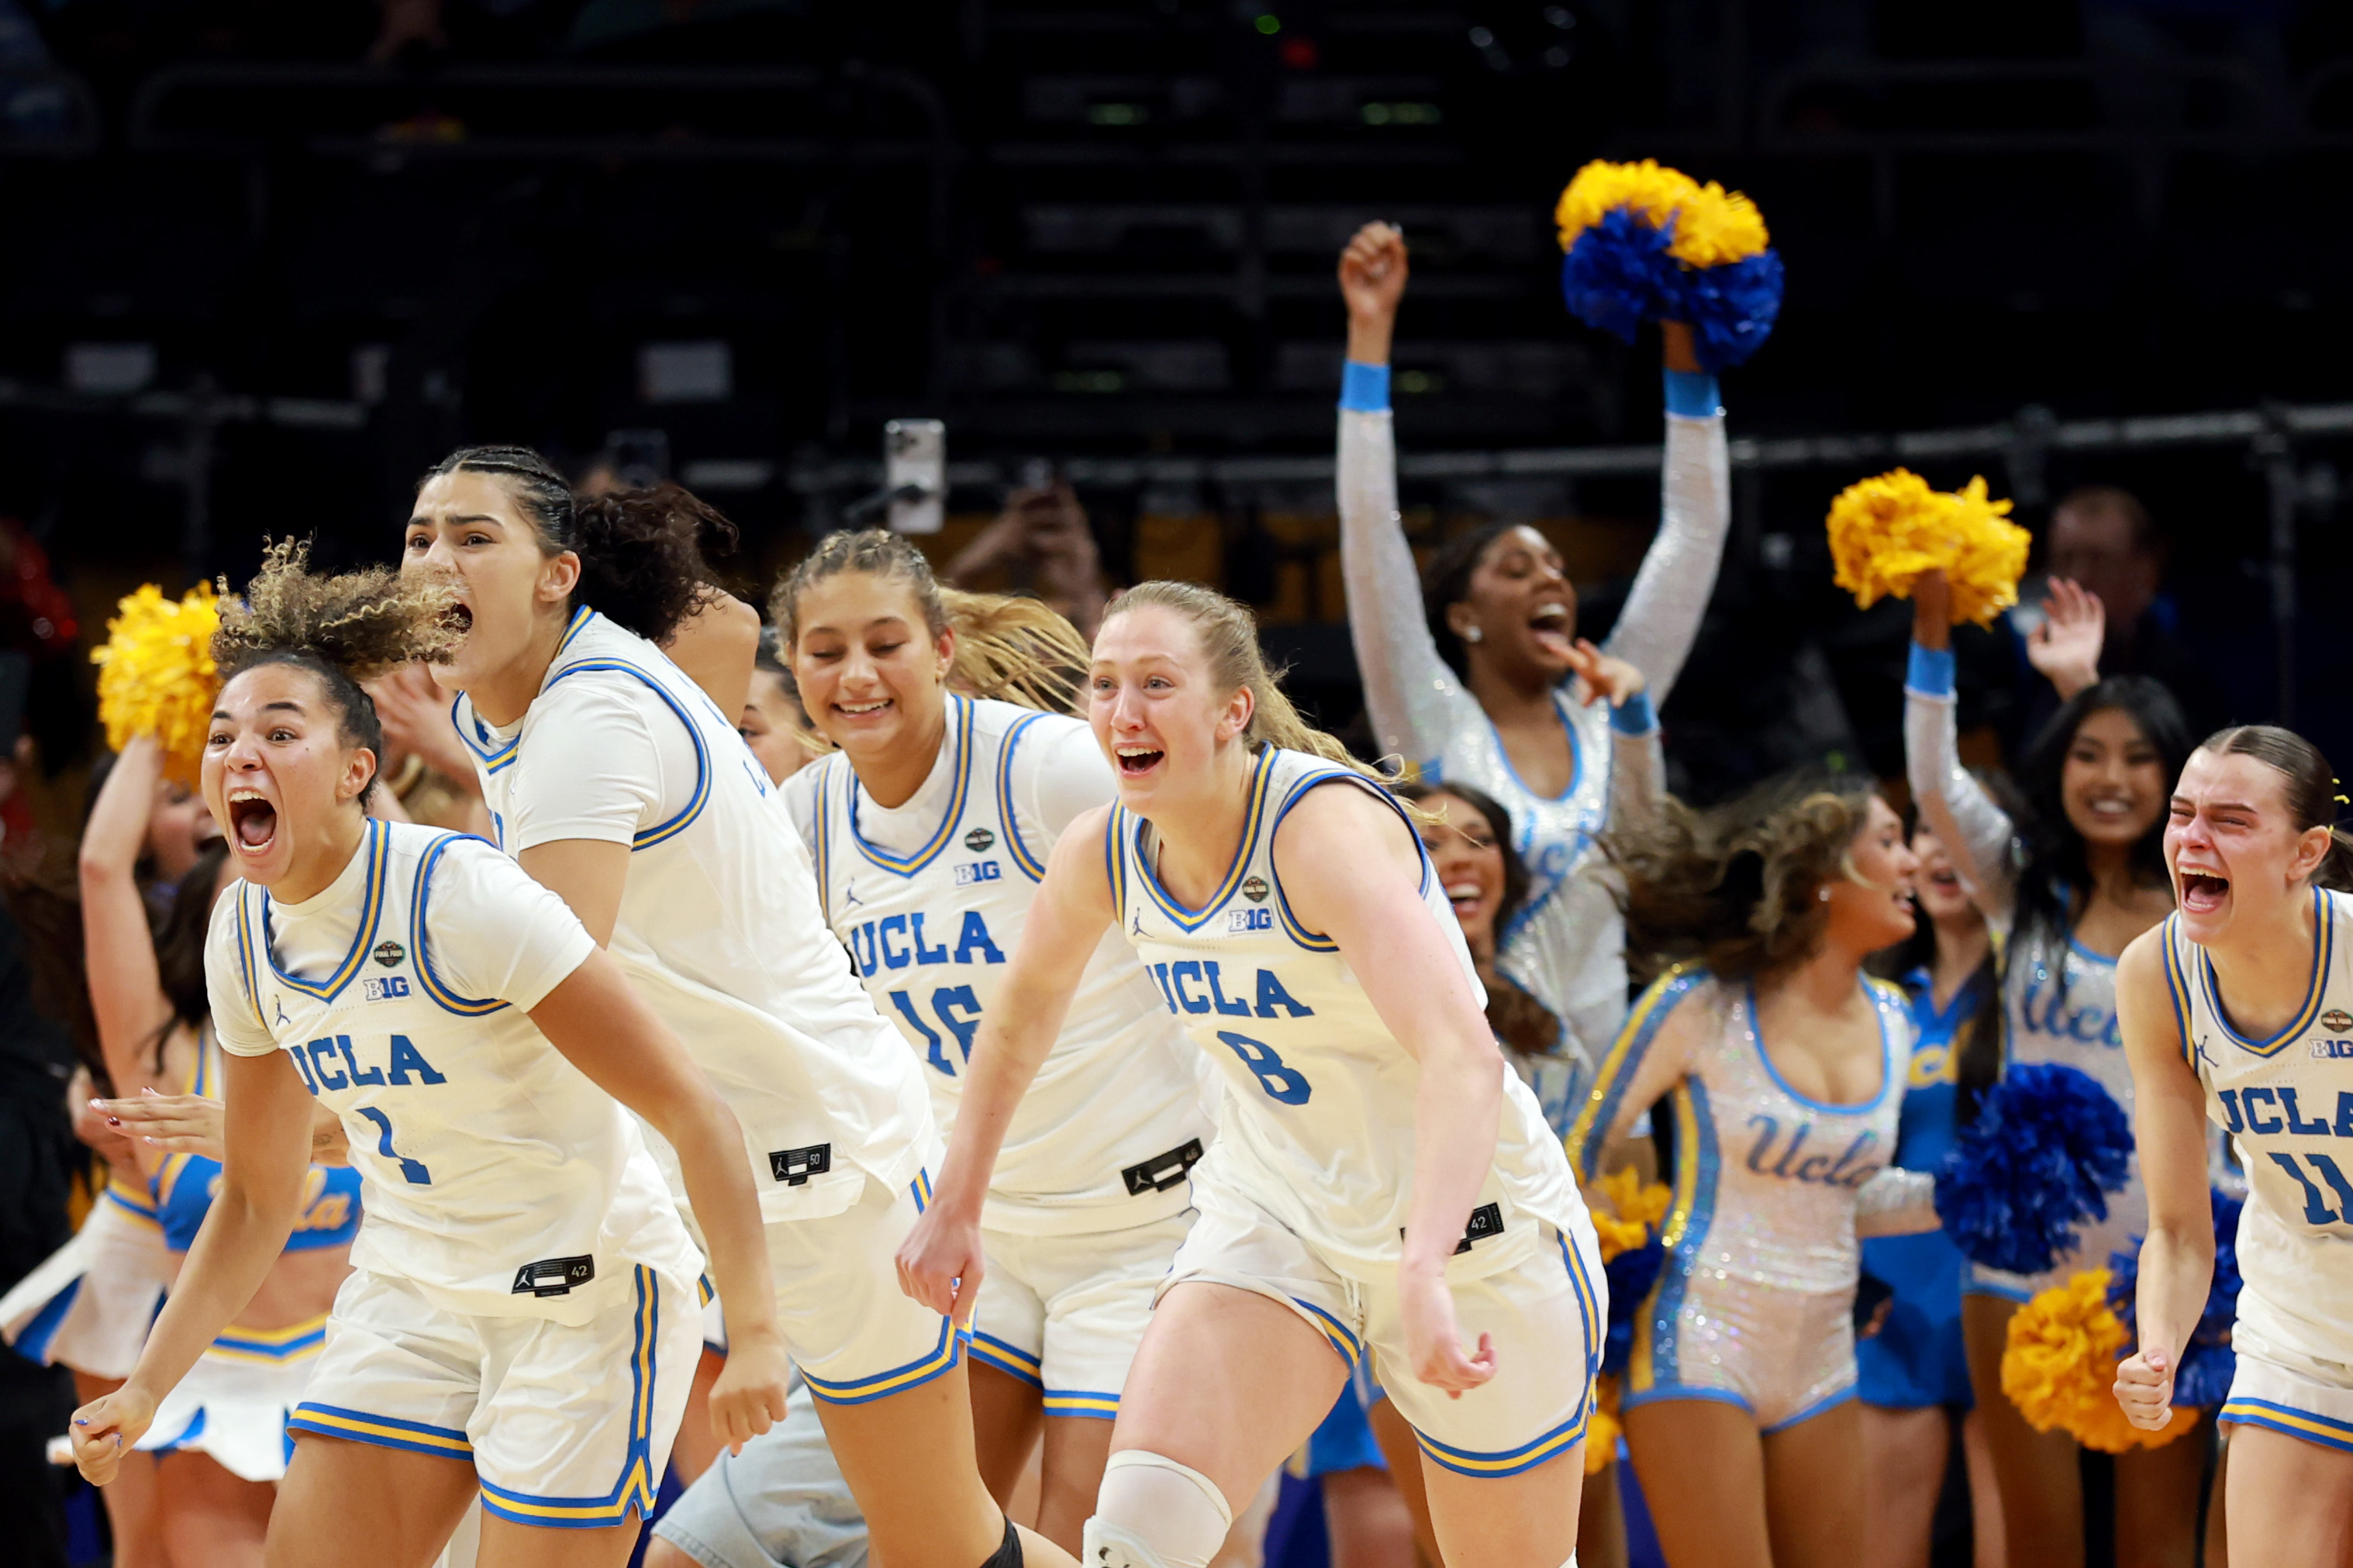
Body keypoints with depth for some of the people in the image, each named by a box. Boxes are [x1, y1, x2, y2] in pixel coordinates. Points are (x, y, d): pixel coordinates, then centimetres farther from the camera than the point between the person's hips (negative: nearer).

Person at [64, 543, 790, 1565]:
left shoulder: (464, 897, -22)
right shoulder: (245, 934, -1)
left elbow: (692, 1113, -21)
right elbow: (257, 1200, 12)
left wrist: (753, 1328, -23)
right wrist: (148, 1390, 6)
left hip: (585, 1288, -6)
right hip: (412, 1287, 7)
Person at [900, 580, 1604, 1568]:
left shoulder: (1325, 824, -26)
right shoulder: (1100, 856, -7)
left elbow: (1462, 1059, -39)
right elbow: (1023, 1013, 17)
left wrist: (1426, 1275, -51)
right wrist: (955, 1207, 18)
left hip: (1468, 1227, -4)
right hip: (1274, 1219, 4)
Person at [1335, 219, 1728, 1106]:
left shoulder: (1605, 720, 10)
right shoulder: (1437, 730, 0)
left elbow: (1695, 532, 11)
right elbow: (1369, 532, -7)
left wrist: (1685, 345, 6)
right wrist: (1369, 333, -12)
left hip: (1596, 1092, 4)